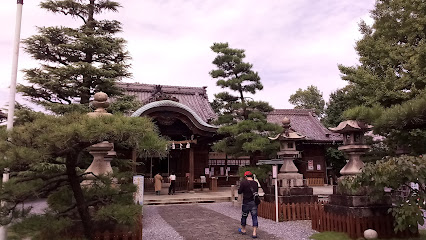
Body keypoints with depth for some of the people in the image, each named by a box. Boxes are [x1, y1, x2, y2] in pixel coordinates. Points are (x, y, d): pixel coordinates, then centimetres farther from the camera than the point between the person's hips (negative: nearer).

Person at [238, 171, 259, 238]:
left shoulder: (243, 182, -12)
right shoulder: (255, 183, 2)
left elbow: (239, 192, -8)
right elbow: (256, 191, 13)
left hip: (246, 202, -2)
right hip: (254, 202, 3)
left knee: (244, 216, 16)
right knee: (254, 217, 3)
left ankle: (243, 230, 32)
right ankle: (254, 233, -2)